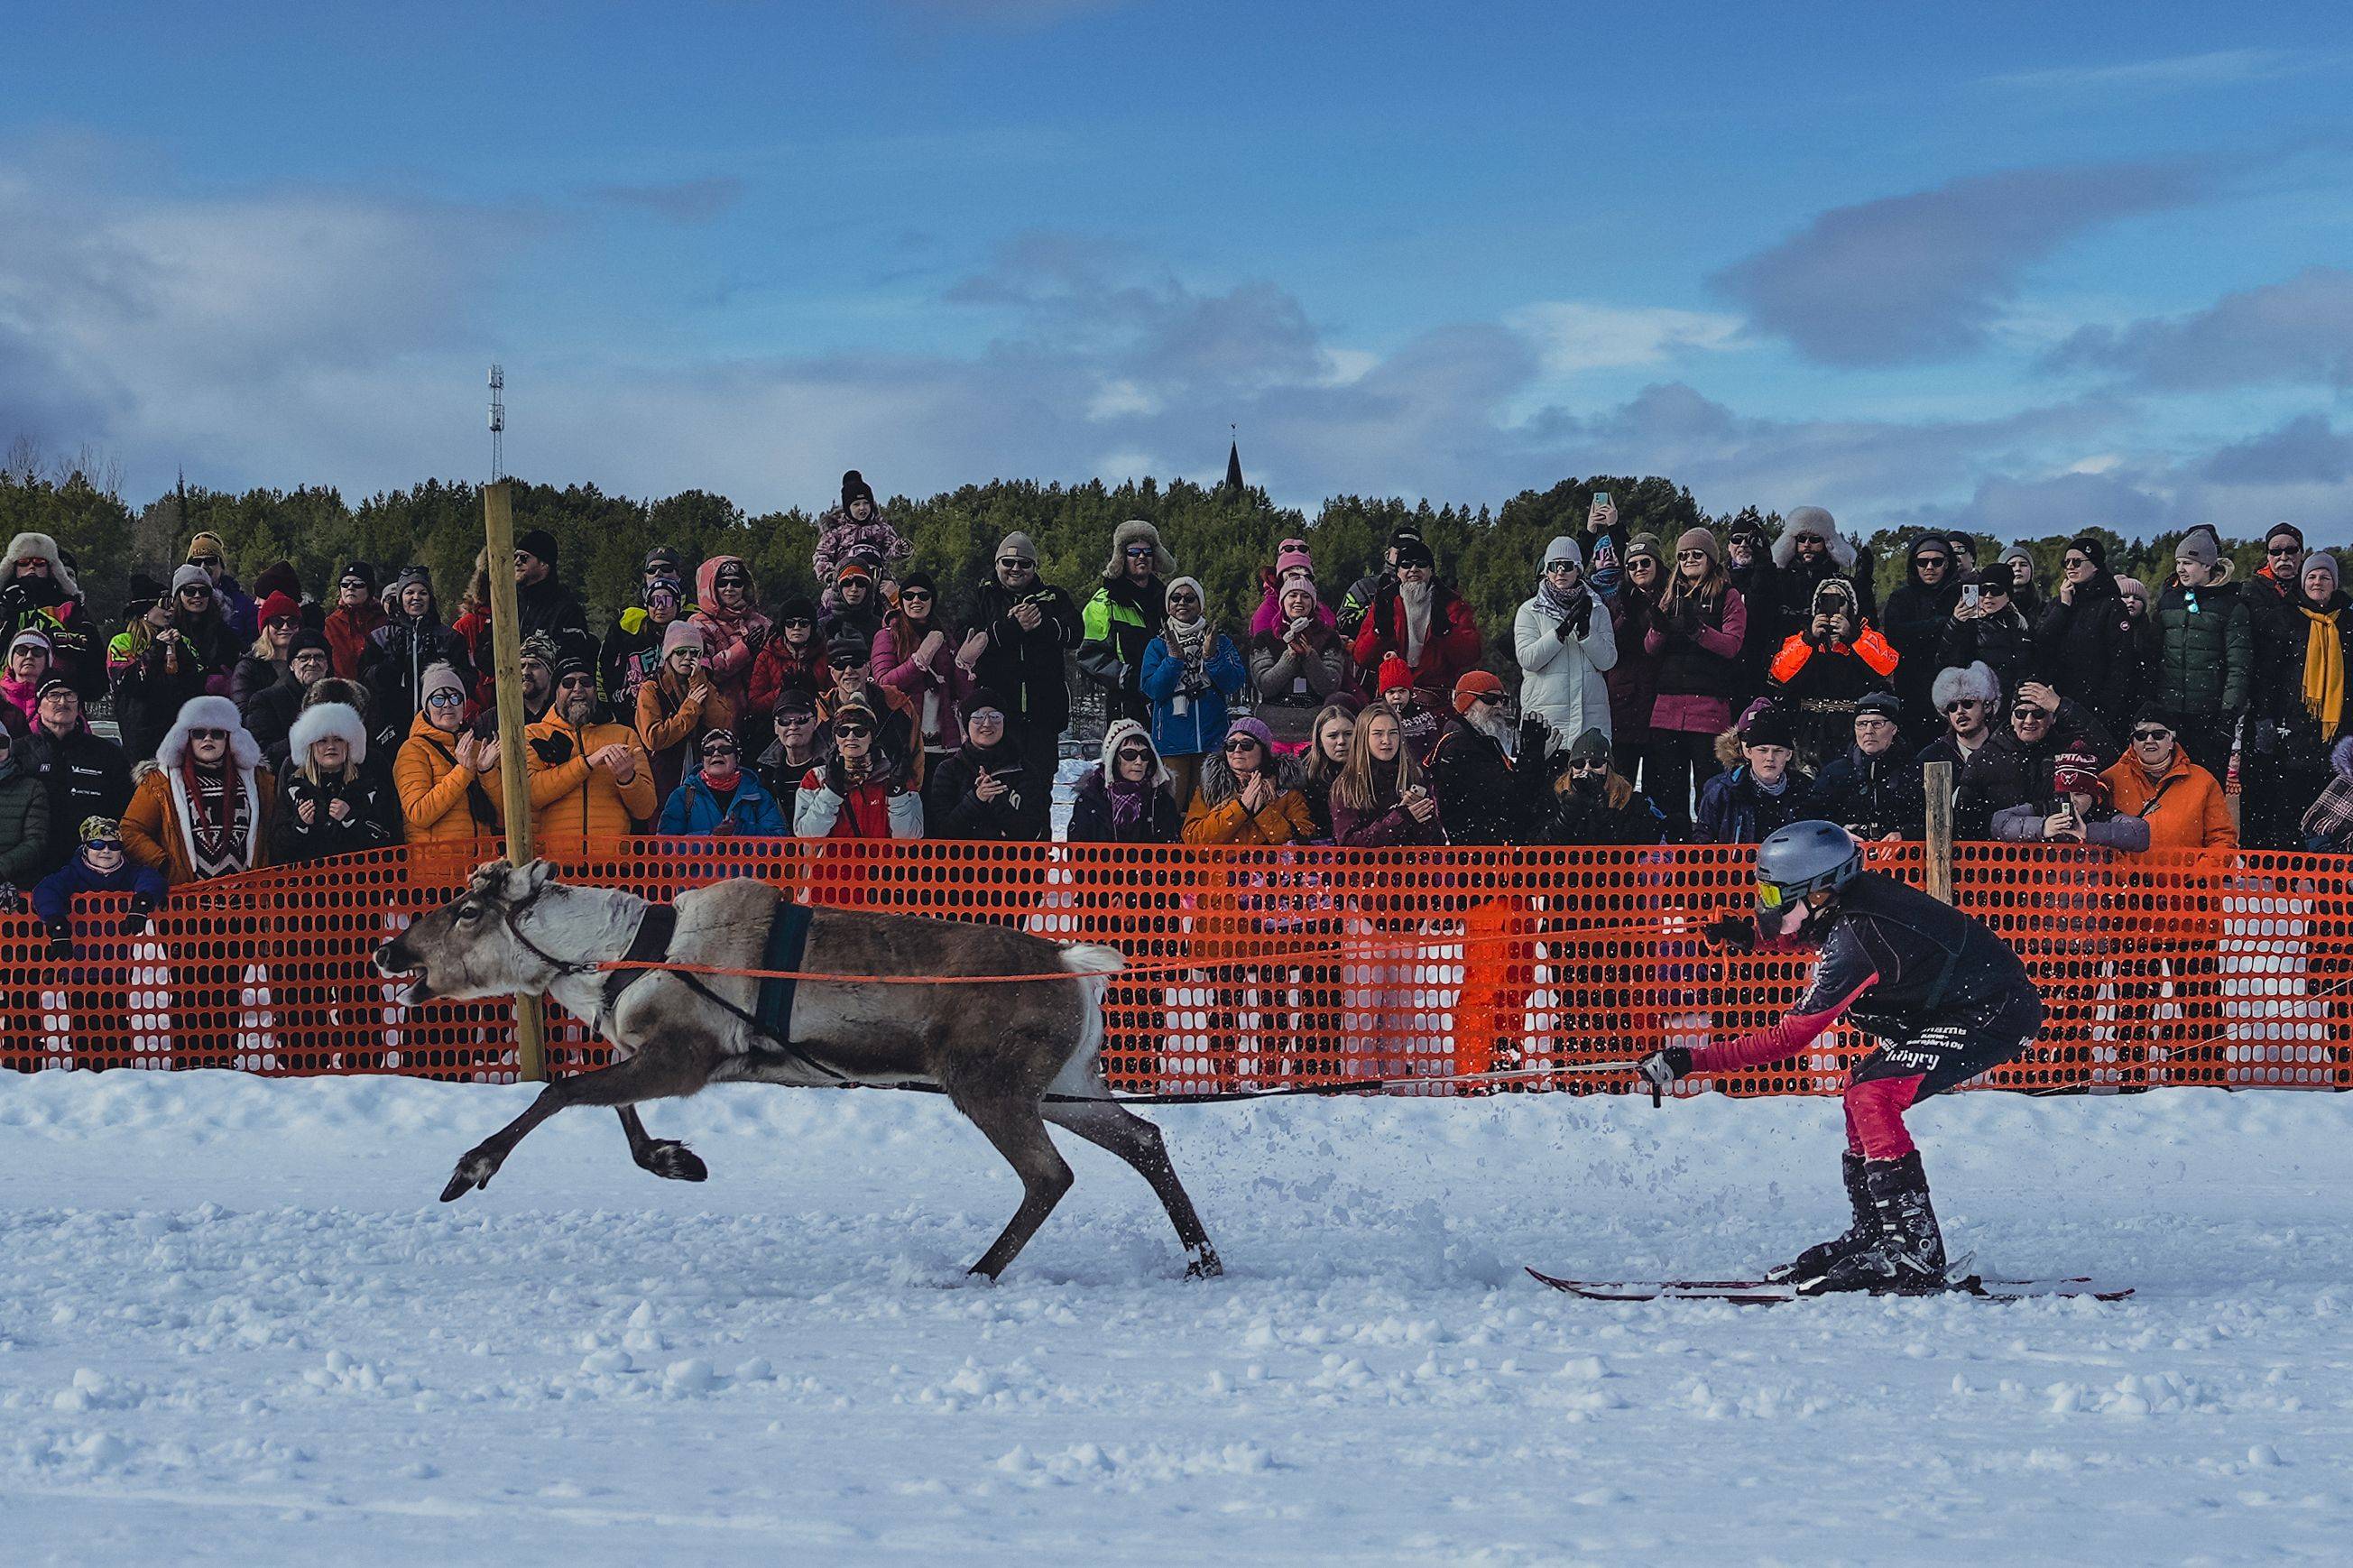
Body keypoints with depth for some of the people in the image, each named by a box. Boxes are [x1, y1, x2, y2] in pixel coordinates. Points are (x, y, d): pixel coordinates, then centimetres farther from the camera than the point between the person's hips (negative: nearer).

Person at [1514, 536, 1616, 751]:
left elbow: (1607, 661, 2)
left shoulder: (1598, 611, 13)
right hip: (1544, 715, -2)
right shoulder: (1530, 612, 7)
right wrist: (1564, 629, -14)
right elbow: (1528, 659, -7)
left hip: (1592, 716, 2)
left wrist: (1584, 629, -12)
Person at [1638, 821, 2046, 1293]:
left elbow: (1787, 1039, -20)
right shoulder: (1853, 895, 0)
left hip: (1995, 1015, -11)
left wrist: (1692, 1060, -20)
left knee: (1872, 1098, -20)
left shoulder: (1851, 943, -25)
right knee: (1862, 1089, 14)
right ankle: (1872, 1234, 21)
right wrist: (1755, 937, 10)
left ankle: (1914, 1252, -20)